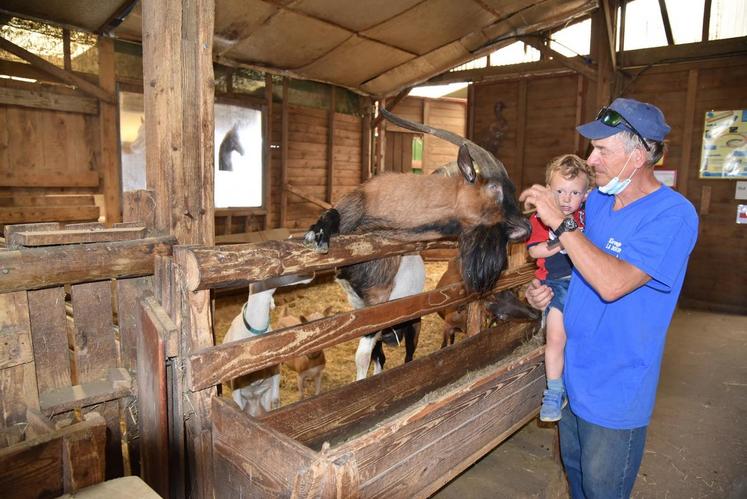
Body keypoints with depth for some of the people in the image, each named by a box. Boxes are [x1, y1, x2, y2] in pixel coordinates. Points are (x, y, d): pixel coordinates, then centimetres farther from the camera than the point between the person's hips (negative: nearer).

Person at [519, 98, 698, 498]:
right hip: (574, 374, 7)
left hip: (616, 388, -7)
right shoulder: (596, 200, 1)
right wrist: (542, 289, -3)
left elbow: (612, 283, -33)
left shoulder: (673, 215, -21)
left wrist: (559, 221, -29)